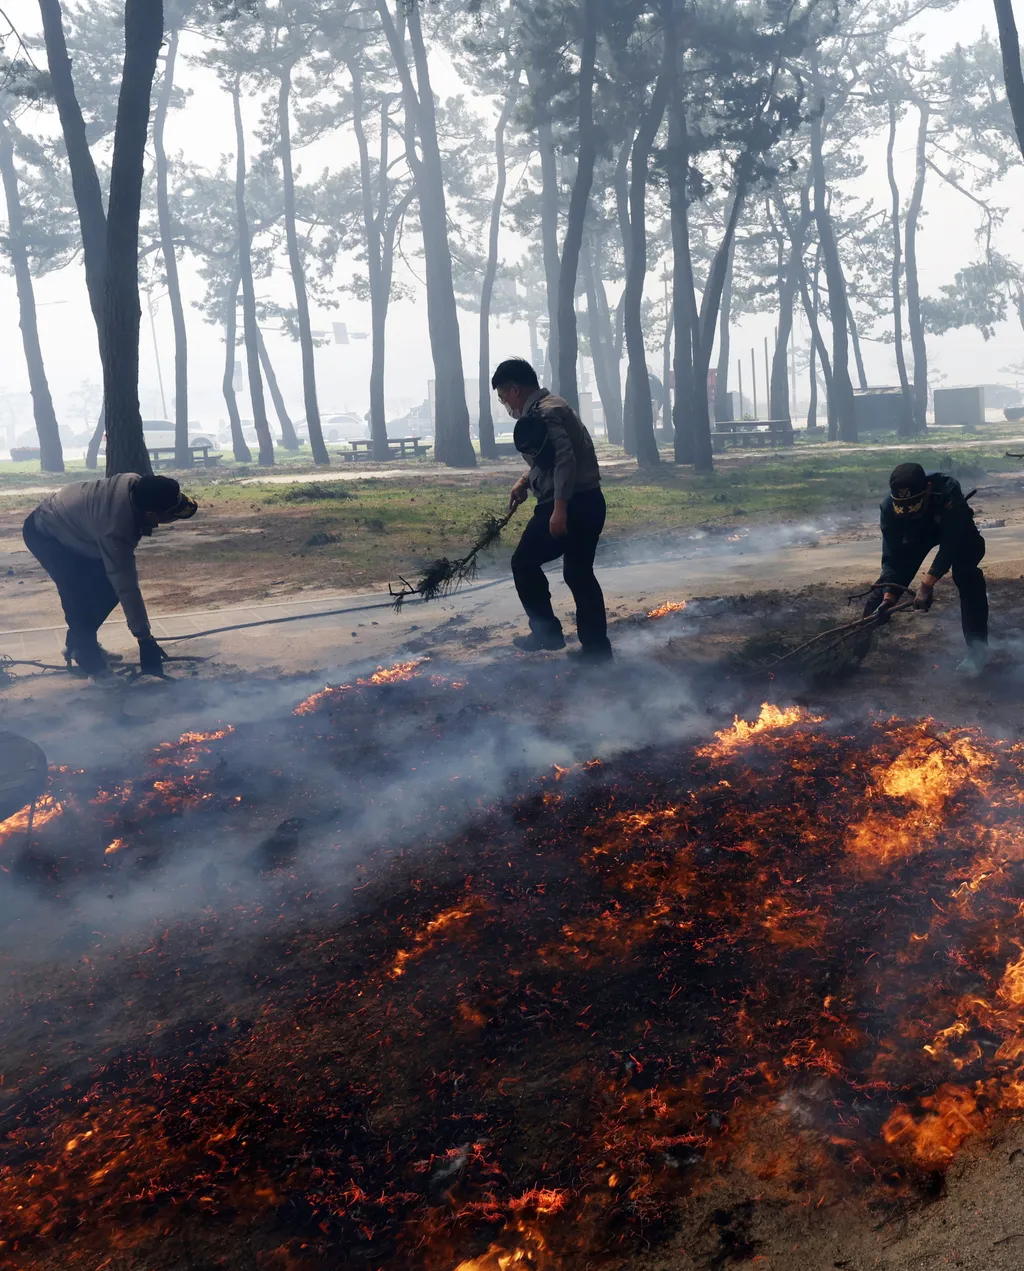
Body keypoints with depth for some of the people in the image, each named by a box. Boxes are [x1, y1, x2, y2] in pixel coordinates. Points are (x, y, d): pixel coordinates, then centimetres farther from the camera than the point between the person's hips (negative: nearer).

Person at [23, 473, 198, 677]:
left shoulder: (136, 484, -19)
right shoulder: (116, 530, -41)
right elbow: (126, 587, -36)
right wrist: (144, 639, -32)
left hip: (69, 524, 9)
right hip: (45, 534, -9)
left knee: (108, 586, 6)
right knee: (80, 595, -21)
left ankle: (79, 644, 23)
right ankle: (92, 664, -8)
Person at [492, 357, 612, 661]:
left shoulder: (543, 414, -14)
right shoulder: (551, 407, 19)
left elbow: (565, 459, -24)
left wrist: (559, 509, -27)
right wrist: (525, 482, 17)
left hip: (570, 506, -10)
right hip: (588, 502, 10)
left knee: (524, 562, 4)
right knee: (579, 573, 14)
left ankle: (547, 633, 9)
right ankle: (596, 647, 16)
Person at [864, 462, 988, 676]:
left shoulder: (948, 490, -43)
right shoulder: (889, 506, -33)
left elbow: (950, 543, -39)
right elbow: (892, 555, -26)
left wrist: (928, 582, -45)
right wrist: (888, 595, -34)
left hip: (956, 530, -3)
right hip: (918, 531, 3)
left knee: (966, 574, -25)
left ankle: (976, 650, -18)